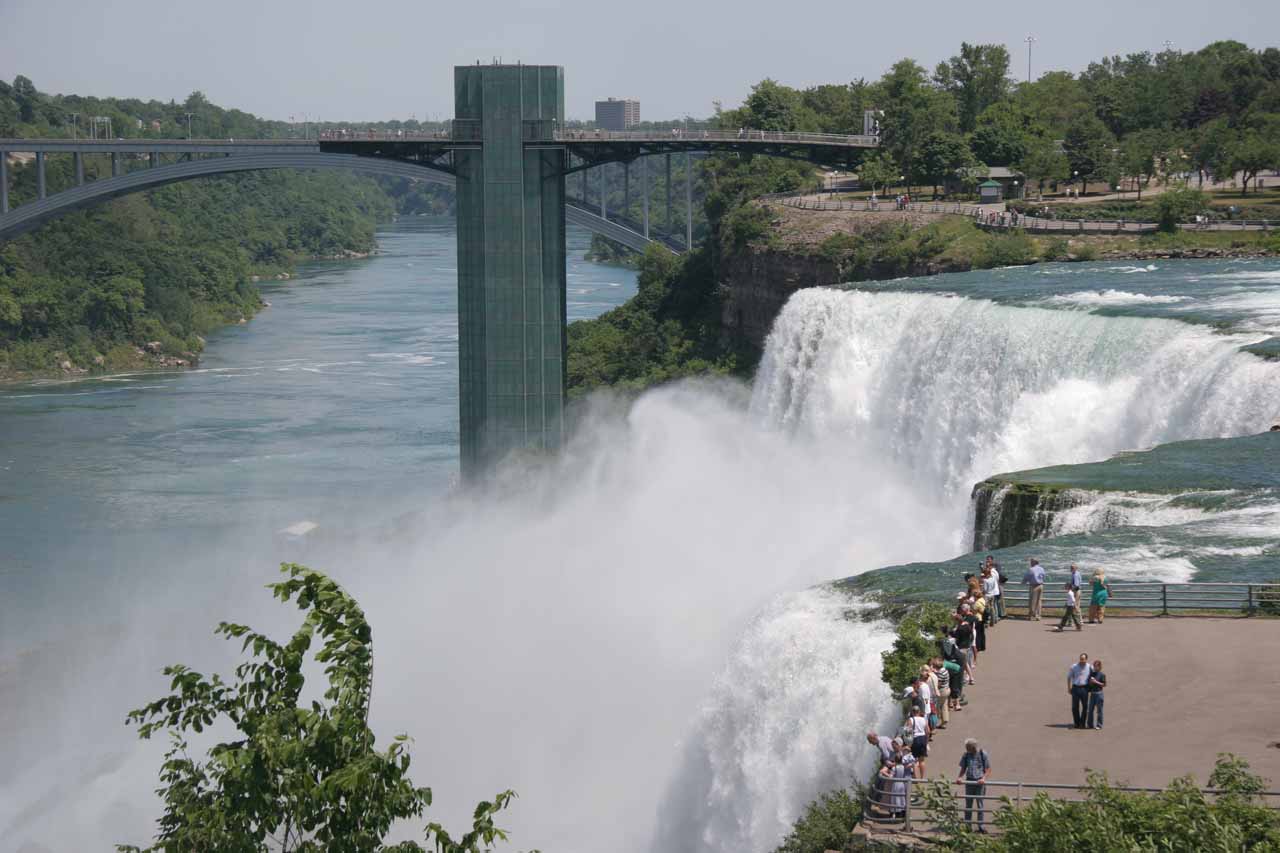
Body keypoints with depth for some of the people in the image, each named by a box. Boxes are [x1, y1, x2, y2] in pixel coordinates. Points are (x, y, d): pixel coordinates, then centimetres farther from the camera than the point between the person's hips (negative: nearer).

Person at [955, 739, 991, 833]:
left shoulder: (983, 754, -6)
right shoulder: (966, 755, 4)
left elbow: (988, 770, -2)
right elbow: (963, 769, 12)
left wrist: (983, 778, -19)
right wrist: (959, 777, -7)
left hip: (980, 782, -3)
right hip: (969, 781, 3)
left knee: (980, 804, -1)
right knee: (968, 804, 7)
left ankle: (980, 826, 4)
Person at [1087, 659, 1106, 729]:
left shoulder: (1101, 675, -7)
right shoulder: (1091, 674, 10)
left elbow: (1104, 684, -9)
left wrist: (1096, 682, -16)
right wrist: (1090, 682, -5)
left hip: (1099, 693, -6)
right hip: (1092, 693, 6)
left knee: (1099, 709, 0)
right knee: (1090, 709, 8)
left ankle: (1099, 725, 6)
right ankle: (1090, 724, 17)